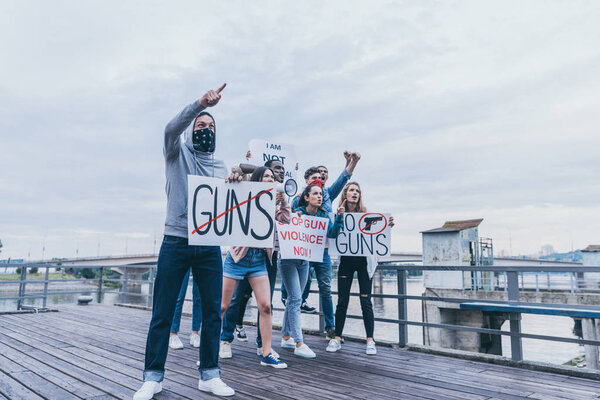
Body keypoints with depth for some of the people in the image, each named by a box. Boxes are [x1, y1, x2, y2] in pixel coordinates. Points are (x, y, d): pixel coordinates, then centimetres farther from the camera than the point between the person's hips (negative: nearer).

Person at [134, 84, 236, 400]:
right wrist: (201, 103, -27)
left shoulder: (221, 168, 18)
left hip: (210, 246, 3)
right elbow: (171, 128, -14)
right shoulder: (178, 153, 8)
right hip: (176, 242, -3)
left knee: (213, 311, 4)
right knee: (162, 314, 1)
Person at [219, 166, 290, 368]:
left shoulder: (272, 203, 11)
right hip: (238, 256, -4)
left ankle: (267, 354, 7)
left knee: (265, 306, -2)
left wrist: (282, 199, -9)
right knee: (222, 306, 1)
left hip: (259, 258, 4)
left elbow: (285, 219, 0)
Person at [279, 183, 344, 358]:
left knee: (293, 299, 14)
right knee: (295, 299, -10)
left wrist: (339, 217, -18)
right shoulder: (297, 212, -16)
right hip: (288, 260, -6)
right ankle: (299, 343, -9)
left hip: (304, 261, 6)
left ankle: (286, 337, 26)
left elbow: (332, 234, -9)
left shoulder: (323, 215, 0)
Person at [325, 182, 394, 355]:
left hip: (364, 260, 0)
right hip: (346, 260, 0)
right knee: (342, 300, 6)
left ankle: (370, 340, 12)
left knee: (366, 300, 3)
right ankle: (337, 338, 17)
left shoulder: (365, 214, 0)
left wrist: (388, 225, -18)